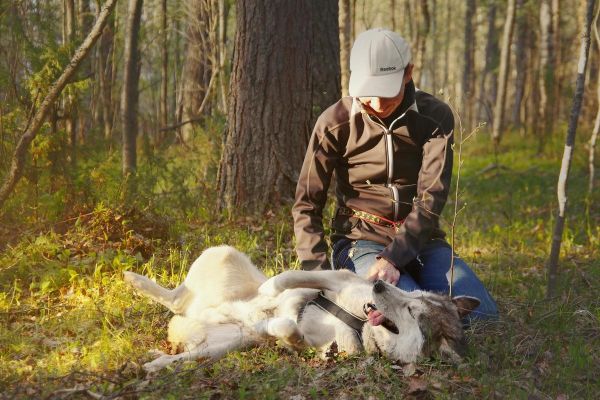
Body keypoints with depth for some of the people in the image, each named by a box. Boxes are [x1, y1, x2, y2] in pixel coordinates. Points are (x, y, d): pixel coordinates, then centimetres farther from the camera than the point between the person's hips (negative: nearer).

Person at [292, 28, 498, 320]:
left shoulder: (436, 117, -5)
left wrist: (393, 257, -27)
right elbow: (307, 204, -2)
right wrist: (318, 271, -16)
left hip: (419, 239, 3)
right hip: (360, 239, -3)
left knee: (483, 317, -17)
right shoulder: (336, 121, -6)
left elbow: (431, 199, -13)